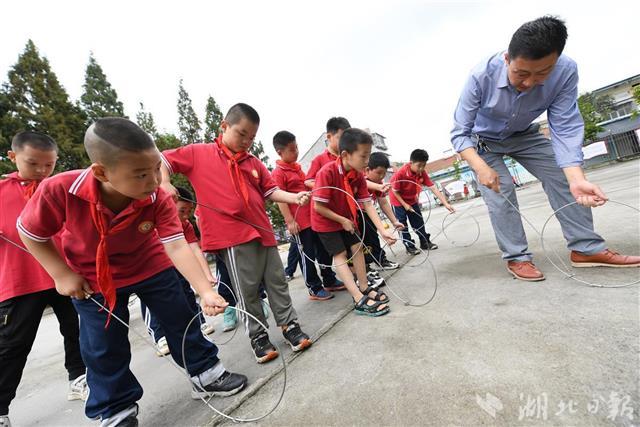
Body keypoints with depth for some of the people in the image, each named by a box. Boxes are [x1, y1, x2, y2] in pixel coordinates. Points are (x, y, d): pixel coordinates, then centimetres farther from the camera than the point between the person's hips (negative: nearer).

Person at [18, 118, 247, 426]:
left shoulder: (158, 199, -30)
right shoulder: (60, 190, -30)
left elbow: (177, 247, -34)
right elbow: (30, 232, -11)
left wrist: (205, 291, -43)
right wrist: (62, 274, -14)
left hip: (152, 268, 1)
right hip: (93, 280, 0)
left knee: (182, 322, 7)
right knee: (104, 349, 11)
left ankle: (206, 374, 30)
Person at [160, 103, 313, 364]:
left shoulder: (254, 163, 13)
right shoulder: (198, 154, 3)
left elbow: (271, 191, 10)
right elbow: (161, 160, 7)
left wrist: (294, 197, -6)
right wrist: (164, 184, -11)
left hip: (263, 232, 5)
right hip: (233, 236, -4)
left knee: (277, 281, 11)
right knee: (248, 290, 3)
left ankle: (290, 326, 26)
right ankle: (258, 337, 22)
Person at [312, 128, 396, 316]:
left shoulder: (358, 175, -12)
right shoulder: (327, 172, -31)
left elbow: (367, 204, -13)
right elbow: (318, 207, -28)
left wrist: (383, 230, -21)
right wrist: (343, 221, -19)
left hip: (346, 218, 7)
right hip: (326, 221, -6)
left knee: (357, 248, 6)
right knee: (340, 255, -8)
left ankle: (365, 288, 20)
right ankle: (360, 300, -10)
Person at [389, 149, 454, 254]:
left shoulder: (422, 173, -17)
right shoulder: (400, 173, -32)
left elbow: (433, 188, -19)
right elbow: (394, 191, -21)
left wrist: (446, 203, -25)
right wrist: (405, 204, -20)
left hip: (412, 200, 5)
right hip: (398, 201, -5)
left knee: (419, 222, 11)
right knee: (402, 225, 0)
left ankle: (425, 242, 26)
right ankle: (409, 246, 12)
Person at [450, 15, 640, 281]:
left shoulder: (565, 71, -26)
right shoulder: (481, 76, -34)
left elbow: (565, 129, -27)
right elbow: (460, 133, -30)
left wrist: (576, 178, -42)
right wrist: (481, 167, -45)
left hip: (523, 136, 3)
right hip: (483, 141, -3)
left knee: (561, 175, -6)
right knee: (499, 190, -18)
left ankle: (586, 248, 5)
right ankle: (516, 258, -7)